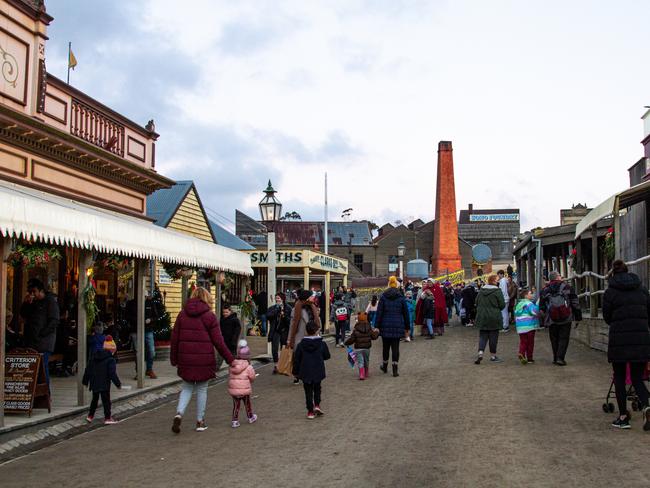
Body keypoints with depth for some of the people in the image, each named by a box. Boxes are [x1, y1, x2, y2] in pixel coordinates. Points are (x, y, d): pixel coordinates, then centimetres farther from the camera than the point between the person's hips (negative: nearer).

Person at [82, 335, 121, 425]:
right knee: (106, 400, 1)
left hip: (94, 383, 6)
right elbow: (112, 373, -17)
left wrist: (85, 381, 21)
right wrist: (118, 383, -9)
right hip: (104, 384, -6)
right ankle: (107, 418, 2)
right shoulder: (110, 360, -14)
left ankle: (90, 415, 27)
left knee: (94, 399, 21)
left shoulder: (94, 357, 6)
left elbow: (88, 370, 11)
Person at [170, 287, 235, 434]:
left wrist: (174, 359, 14)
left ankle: (179, 413, -5)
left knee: (187, 387, 16)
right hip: (204, 359, -3)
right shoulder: (210, 316, -6)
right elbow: (218, 341, -7)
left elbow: (175, 338, 5)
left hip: (186, 359, 3)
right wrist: (229, 359, 0)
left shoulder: (182, 314, 4)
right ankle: (200, 421, 17)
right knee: (202, 389, 11)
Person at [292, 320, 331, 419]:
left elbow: (296, 359, -1)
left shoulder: (301, 345, -7)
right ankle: (317, 405, 5)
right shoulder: (322, 344, -8)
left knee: (308, 392, 8)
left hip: (305, 373, 0)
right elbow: (327, 356, 3)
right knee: (317, 389, 20)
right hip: (318, 372, 0)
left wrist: (295, 372, 9)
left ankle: (310, 411, 8)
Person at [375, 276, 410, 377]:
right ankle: (395, 370, -2)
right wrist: (406, 327, 12)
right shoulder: (401, 297, 0)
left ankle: (385, 366, 29)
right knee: (395, 347, 2)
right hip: (398, 326, 0)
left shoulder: (383, 296, -2)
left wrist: (377, 326, -2)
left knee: (385, 346, 14)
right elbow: (406, 313, 4)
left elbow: (379, 312, -5)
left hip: (385, 325, 0)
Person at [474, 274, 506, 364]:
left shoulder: (481, 291, 3)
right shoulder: (497, 291, -11)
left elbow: (476, 303, 9)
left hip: (482, 317, 4)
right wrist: (496, 308, 10)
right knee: (493, 336, 7)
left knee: (482, 336, 8)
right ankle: (493, 355, 15)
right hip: (494, 318, -4)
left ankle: (480, 353, -9)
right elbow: (502, 305, -9)